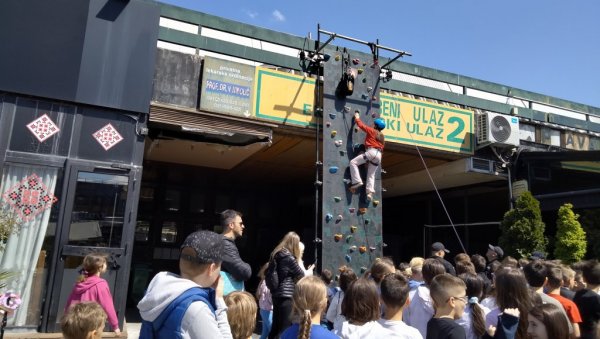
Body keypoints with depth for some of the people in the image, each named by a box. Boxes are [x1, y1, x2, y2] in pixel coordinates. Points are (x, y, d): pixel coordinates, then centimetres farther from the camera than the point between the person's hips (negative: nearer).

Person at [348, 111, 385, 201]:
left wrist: (357, 118, 24)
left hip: (371, 152, -7)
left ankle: (357, 181, -16)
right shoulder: (382, 137, 25)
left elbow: (361, 125, 8)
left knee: (353, 162, -5)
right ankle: (370, 192, -3)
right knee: (371, 174, 11)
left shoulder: (371, 131, 6)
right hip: (379, 155, 7)